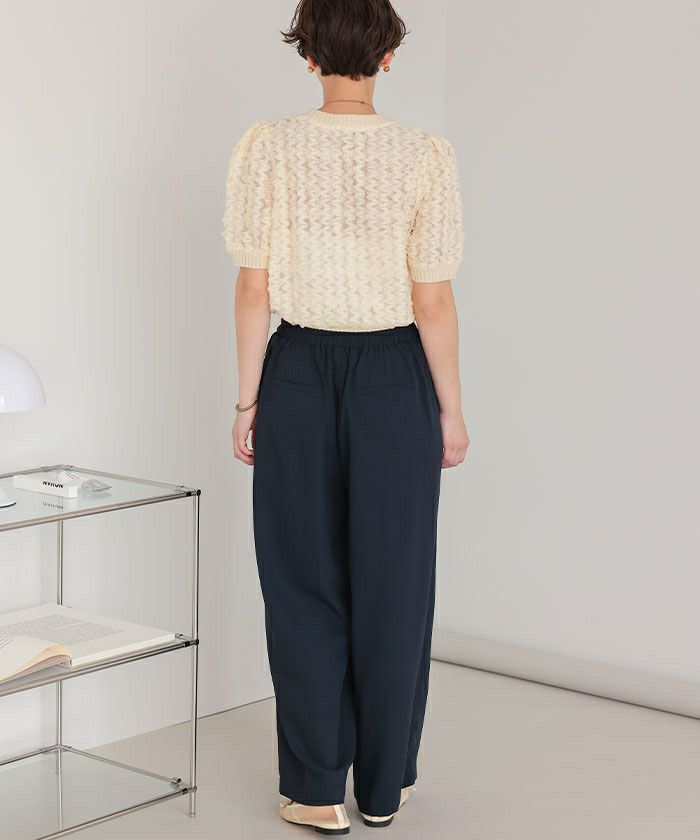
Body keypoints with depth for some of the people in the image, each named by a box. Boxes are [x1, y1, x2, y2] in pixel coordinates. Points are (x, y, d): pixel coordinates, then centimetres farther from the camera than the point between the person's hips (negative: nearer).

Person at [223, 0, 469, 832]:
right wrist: (450, 411, 3)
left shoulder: (266, 148, -7)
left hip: (298, 375, 1)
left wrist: (248, 400, 4)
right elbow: (433, 302, -8)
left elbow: (254, 289, -5)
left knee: (303, 584, 11)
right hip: (395, 380, 0)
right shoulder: (426, 156, -10)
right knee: (391, 587, 11)